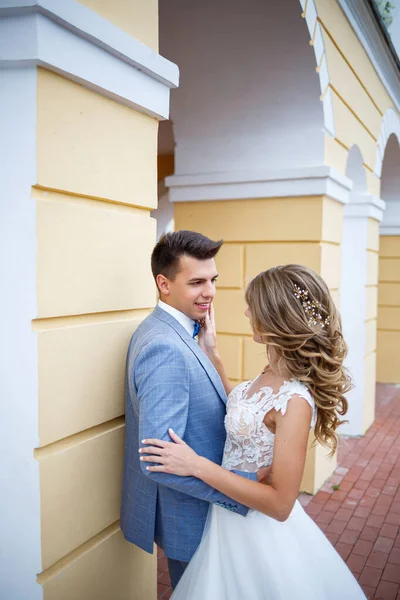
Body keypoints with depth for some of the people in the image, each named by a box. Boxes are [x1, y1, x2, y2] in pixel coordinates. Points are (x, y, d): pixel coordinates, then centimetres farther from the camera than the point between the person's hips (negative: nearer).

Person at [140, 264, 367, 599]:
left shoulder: (295, 401, -31)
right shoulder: (274, 372, -5)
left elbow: (280, 503, -27)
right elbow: (238, 412, 10)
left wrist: (196, 465, -29)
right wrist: (212, 353, 4)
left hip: (256, 524, -8)